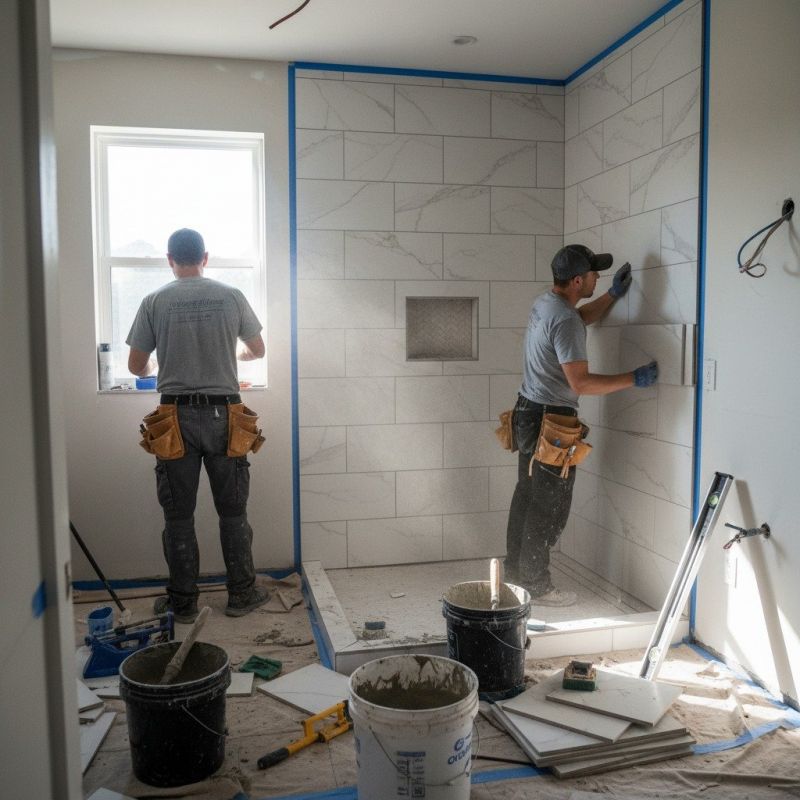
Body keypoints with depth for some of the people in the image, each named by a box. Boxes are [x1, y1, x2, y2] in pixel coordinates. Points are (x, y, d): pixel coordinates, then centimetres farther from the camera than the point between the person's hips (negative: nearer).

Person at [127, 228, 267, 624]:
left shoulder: (154, 302, -1)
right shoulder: (232, 297, 1)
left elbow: (136, 365, 5)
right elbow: (258, 350, 12)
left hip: (177, 416, 0)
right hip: (223, 415, 1)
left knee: (179, 515, 9)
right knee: (233, 511, 11)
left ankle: (183, 602, 17)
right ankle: (240, 594, 19)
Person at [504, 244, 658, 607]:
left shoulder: (544, 302, 8)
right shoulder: (564, 321, -23)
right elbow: (581, 383, -25)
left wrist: (613, 294, 26)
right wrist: (634, 378, -17)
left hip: (528, 412, 10)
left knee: (527, 496, 17)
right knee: (549, 507, 1)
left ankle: (516, 572, 29)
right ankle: (536, 585, 12)